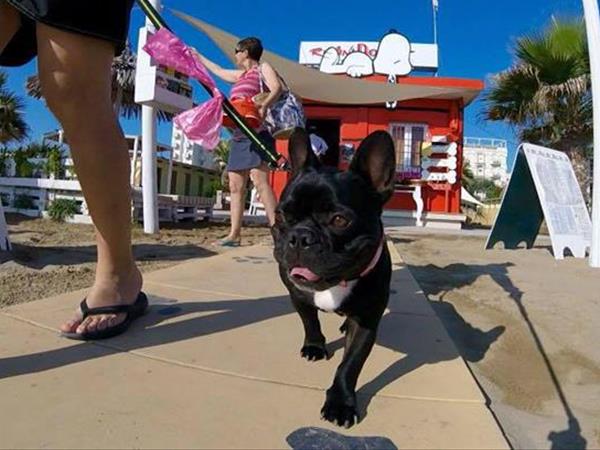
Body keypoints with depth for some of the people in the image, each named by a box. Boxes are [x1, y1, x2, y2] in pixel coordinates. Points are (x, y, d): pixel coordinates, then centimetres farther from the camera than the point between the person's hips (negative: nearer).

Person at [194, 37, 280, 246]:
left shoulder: (263, 68, 6)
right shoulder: (240, 75, 28)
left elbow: (277, 88, -14)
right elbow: (218, 71, 45)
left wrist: (263, 107, -30)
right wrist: (198, 56, 54)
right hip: (239, 135, 9)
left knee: (259, 179, -21)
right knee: (235, 186, 1)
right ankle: (234, 234, 2)